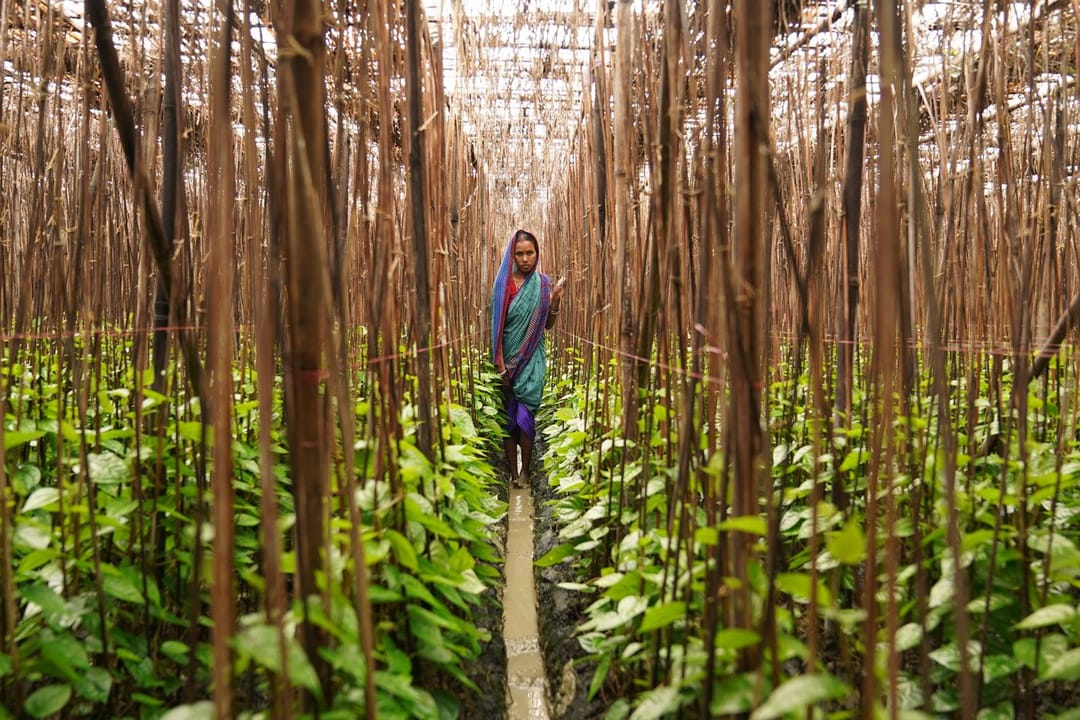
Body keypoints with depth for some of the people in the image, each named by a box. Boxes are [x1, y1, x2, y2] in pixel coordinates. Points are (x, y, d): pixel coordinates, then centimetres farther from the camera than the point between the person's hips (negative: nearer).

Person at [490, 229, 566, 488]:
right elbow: (496, 326, -7)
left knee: (525, 415, -2)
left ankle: (525, 471, 10)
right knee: (508, 415, 3)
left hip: (532, 358, 1)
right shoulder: (503, 284, -6)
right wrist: (500, 367, -12)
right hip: (508, 357, -1)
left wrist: (555, 299, -10)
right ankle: (512, 472, 12)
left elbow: (547, 325, 8)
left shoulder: (543, 283, 2)